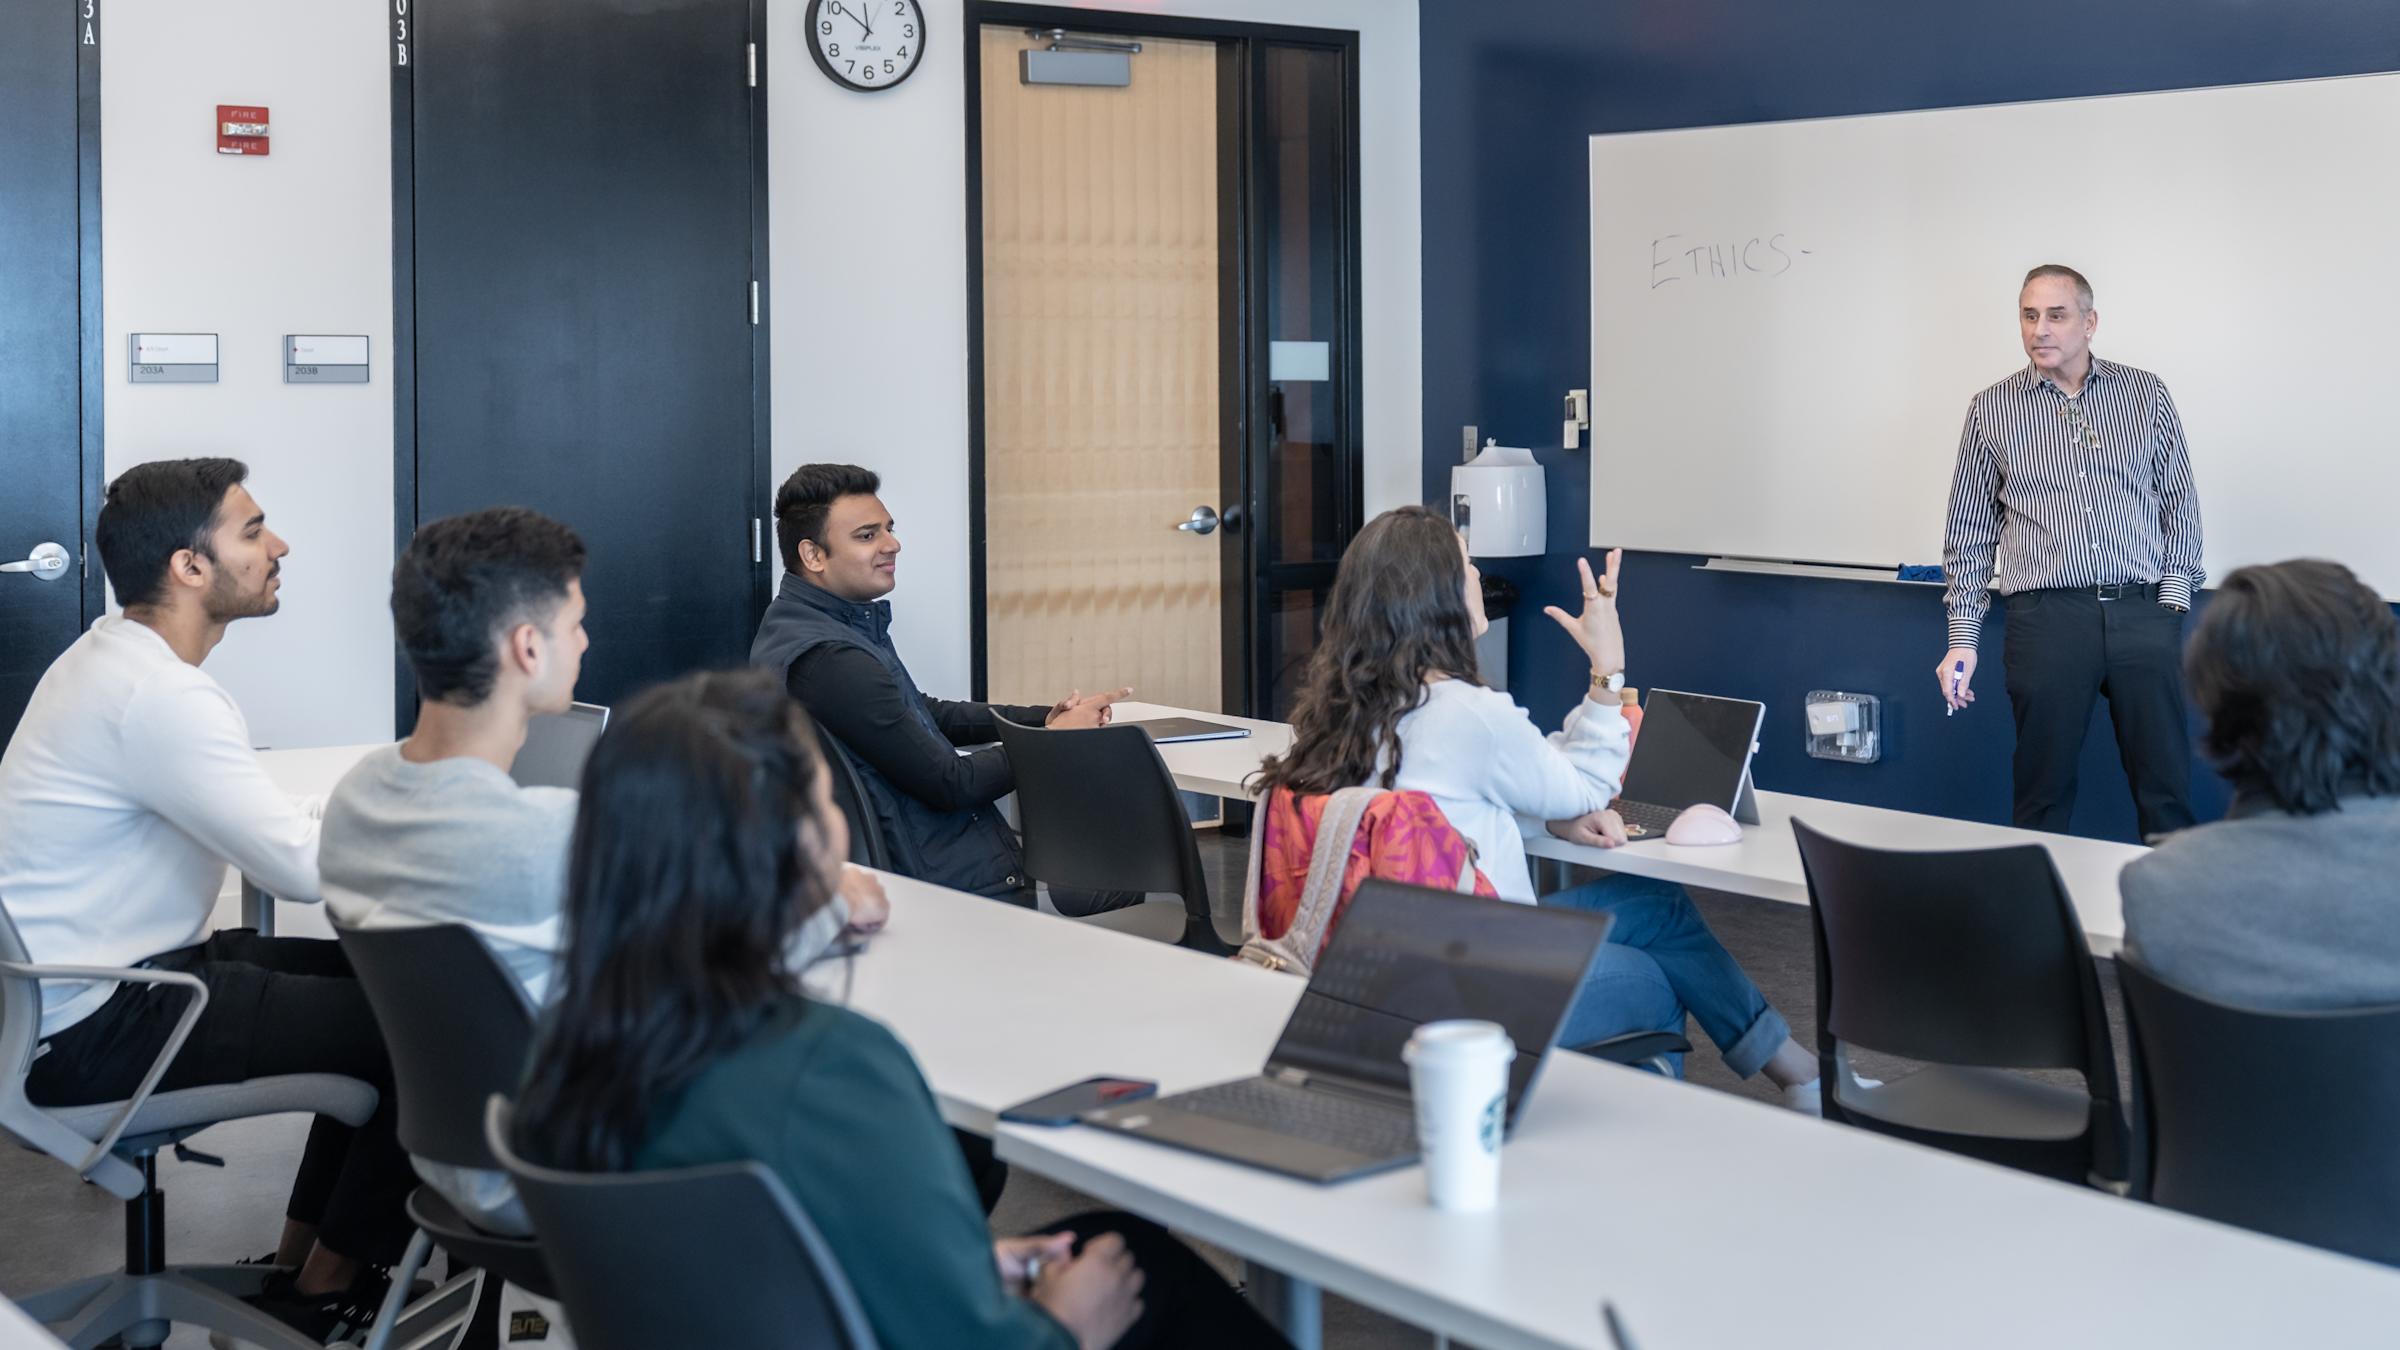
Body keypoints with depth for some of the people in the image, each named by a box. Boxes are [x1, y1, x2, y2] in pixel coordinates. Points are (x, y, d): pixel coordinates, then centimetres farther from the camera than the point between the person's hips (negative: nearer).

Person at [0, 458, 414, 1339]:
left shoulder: (114, 658, 9)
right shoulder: (157, 695, -24)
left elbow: (270, 826, 12)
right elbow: (304, 868, -26)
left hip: (91, 983, 10)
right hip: (91, 1035, -10)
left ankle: (299, 1261, 21)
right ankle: (321, 1299, 10)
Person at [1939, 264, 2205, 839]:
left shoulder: (2146, 393, 8)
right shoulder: (1991, 410, 7)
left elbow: (2180, 505, 10)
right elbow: (1968, 534, 10)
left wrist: (2172, 597, 0)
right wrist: (1962, 639, 5)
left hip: (2142, 614, 1)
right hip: (2047, 616, 0)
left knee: (2167, 791, 1)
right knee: (2043, 796, 3)